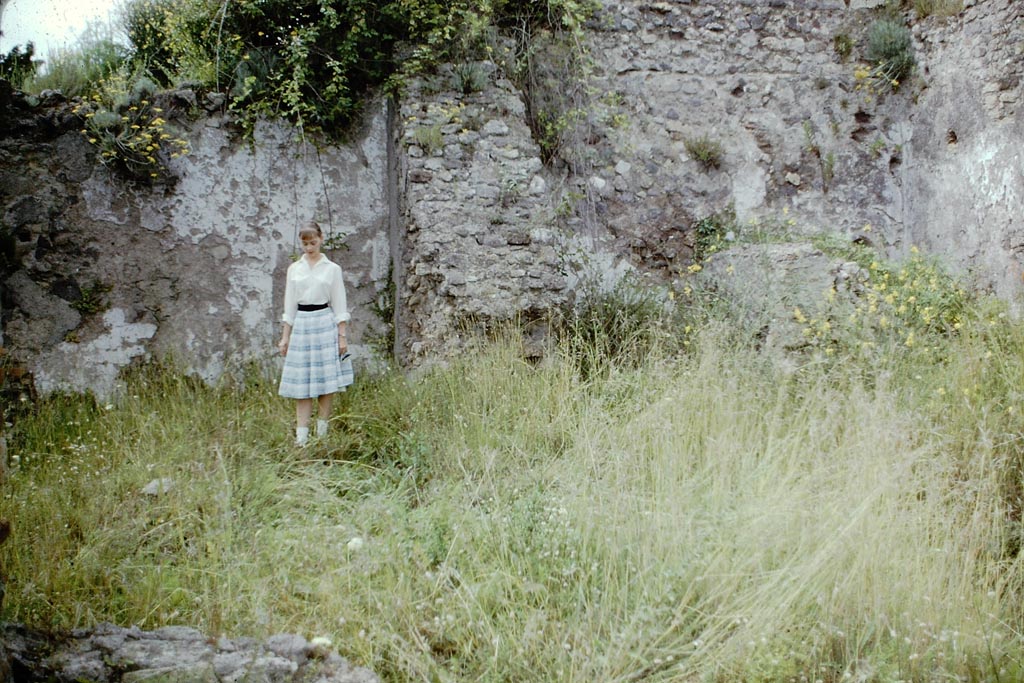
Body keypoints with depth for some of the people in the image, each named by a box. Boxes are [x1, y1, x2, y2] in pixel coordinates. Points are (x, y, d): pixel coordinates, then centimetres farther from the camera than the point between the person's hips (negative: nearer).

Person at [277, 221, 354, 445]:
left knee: (326, 381, 0)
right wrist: (285, 337, 8)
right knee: (301, 384, 0)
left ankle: (322, 433, 11)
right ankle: (301, 437, 1)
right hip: (301, 325, 2)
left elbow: (339, 305, 3)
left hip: (325, 323, -2)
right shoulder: (294, 269, 10)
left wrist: (342, 335, -3)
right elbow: (289, 305, 12)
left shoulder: (332, 269, 4)